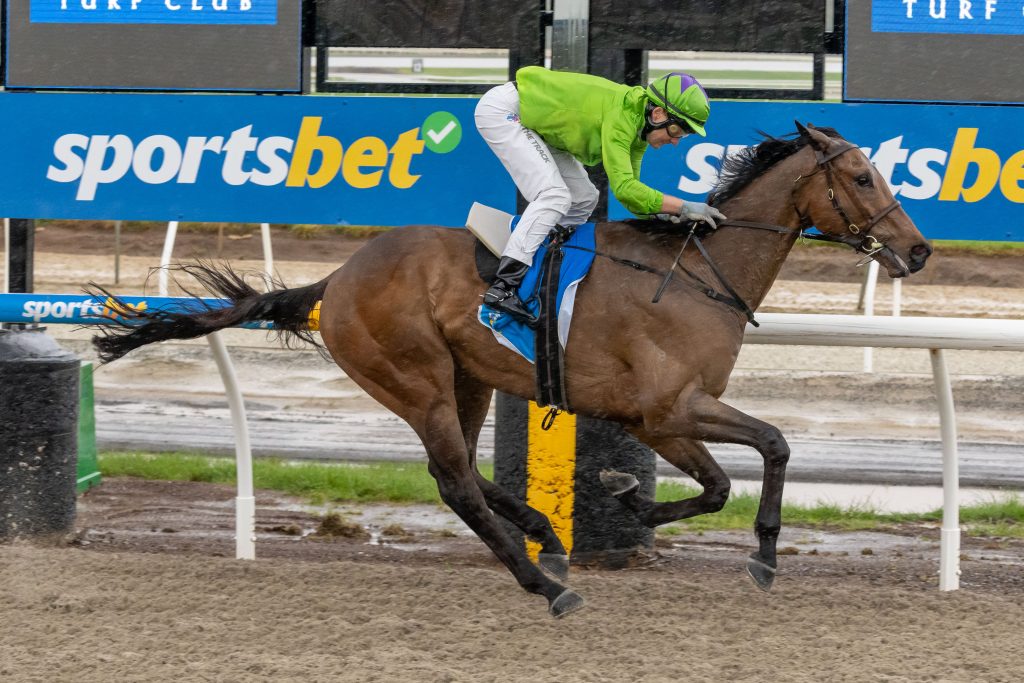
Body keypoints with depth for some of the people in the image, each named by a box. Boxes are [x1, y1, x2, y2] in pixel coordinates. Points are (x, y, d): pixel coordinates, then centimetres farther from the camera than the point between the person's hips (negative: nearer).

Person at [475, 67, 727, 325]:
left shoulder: (638, 122, 0)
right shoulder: (621, 113, -28)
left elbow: (627, 189, 7)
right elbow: (623, 187, -34)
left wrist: (660, 216, -9)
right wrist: (683, 207, -32)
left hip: (530, 120, 10)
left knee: (583, 199, 11)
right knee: (554, 196, -23)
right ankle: (503, 288, -30)